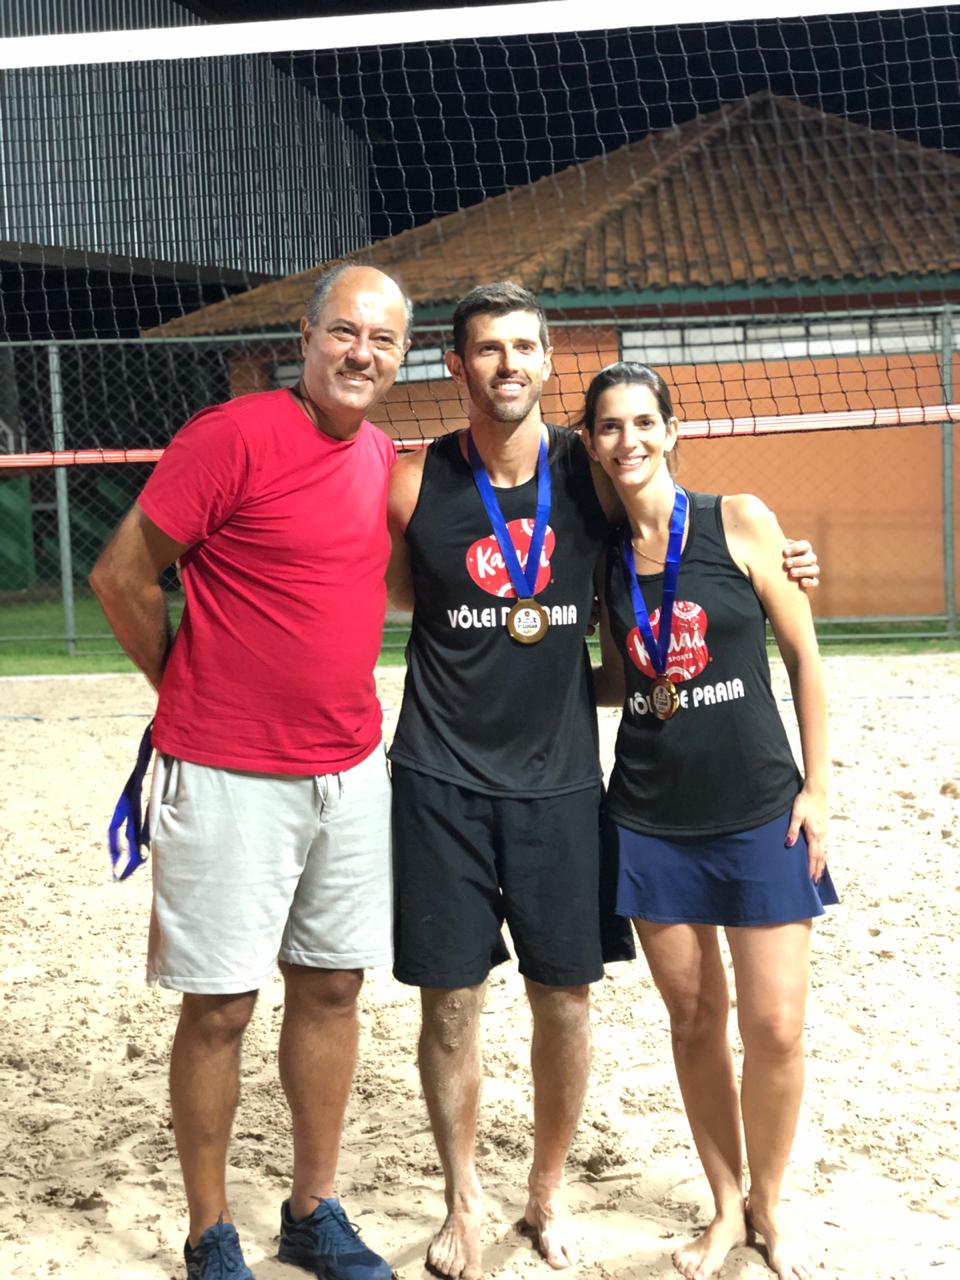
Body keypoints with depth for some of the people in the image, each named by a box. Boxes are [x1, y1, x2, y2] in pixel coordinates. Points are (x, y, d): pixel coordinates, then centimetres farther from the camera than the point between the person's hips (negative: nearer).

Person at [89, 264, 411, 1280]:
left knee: (331, 988, 13)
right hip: (229, 778, -6)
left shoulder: (383, 459, 8)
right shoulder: (233, 436, -14)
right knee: (219, 1005, 3)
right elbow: (122, 575, -10)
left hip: (350, 769, 7)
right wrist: (187, 690, 2)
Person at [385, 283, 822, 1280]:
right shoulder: (415, 485, -5)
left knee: (565, 1000, 8)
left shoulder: (591, 473, -1)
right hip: (442, 780, -1)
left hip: (559, 776, 2)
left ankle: (547, 1194, 30)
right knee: (449, 1001, 4)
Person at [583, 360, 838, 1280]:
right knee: (694, 1019, 9)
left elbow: (803, 659, -1)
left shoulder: (739, 522, -5)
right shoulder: (604, 555, 4)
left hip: (758, 809, -2)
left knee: (775, 1026, -2)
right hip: (651, 817, 3)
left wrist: (816, 789, -4)